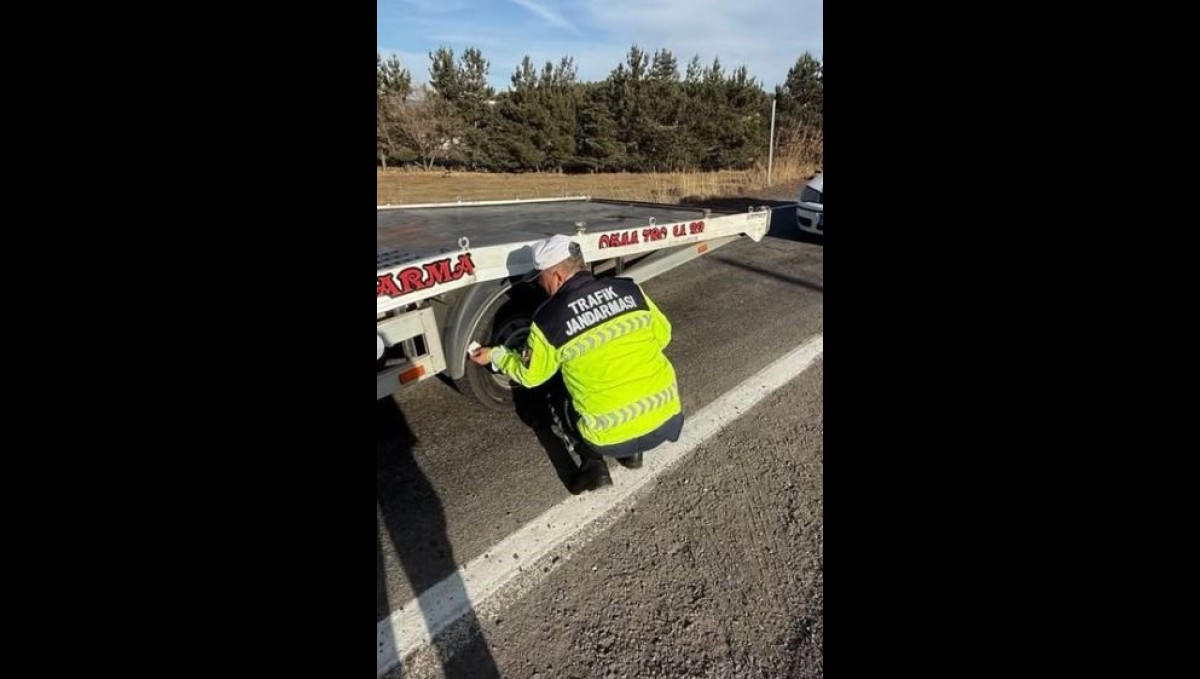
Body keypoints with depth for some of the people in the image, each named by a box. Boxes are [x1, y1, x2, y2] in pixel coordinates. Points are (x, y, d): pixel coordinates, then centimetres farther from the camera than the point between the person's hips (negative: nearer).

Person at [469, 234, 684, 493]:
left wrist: (495, 355, 27)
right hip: (668, 418, 3)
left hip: (614, 437, -2)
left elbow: (529, 374, 9)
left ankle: (594, 466, 14)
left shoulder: (548, 319, -7)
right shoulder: (629, 289, -1)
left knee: (568, 398, 27)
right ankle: (632, 452, 26)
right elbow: (662, 335, 13)